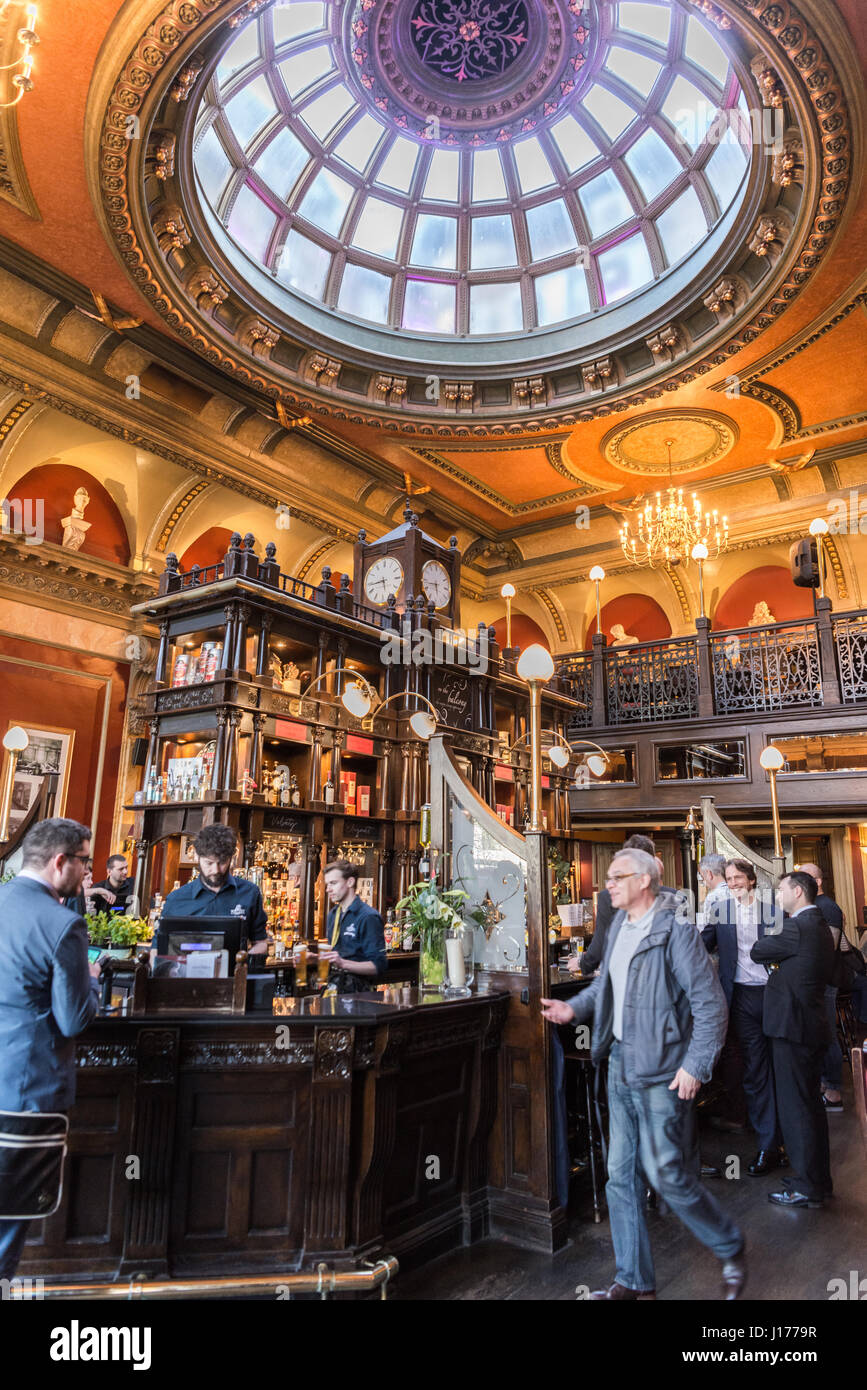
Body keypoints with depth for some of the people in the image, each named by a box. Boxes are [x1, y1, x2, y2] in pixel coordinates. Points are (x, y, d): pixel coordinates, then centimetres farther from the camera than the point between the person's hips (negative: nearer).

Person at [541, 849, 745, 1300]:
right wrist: (575, 1007, 5)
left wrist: (695, 1065, -18)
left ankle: (731, 1249, 28)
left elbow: (710, 1003, -17)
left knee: (665, 1172, 1)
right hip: (621, 1065, 8)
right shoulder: (618, 926, 6)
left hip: (661, 1072, -7)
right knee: (621, 1175, 13)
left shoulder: (675, 931, -17)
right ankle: (633, 1280, 29)